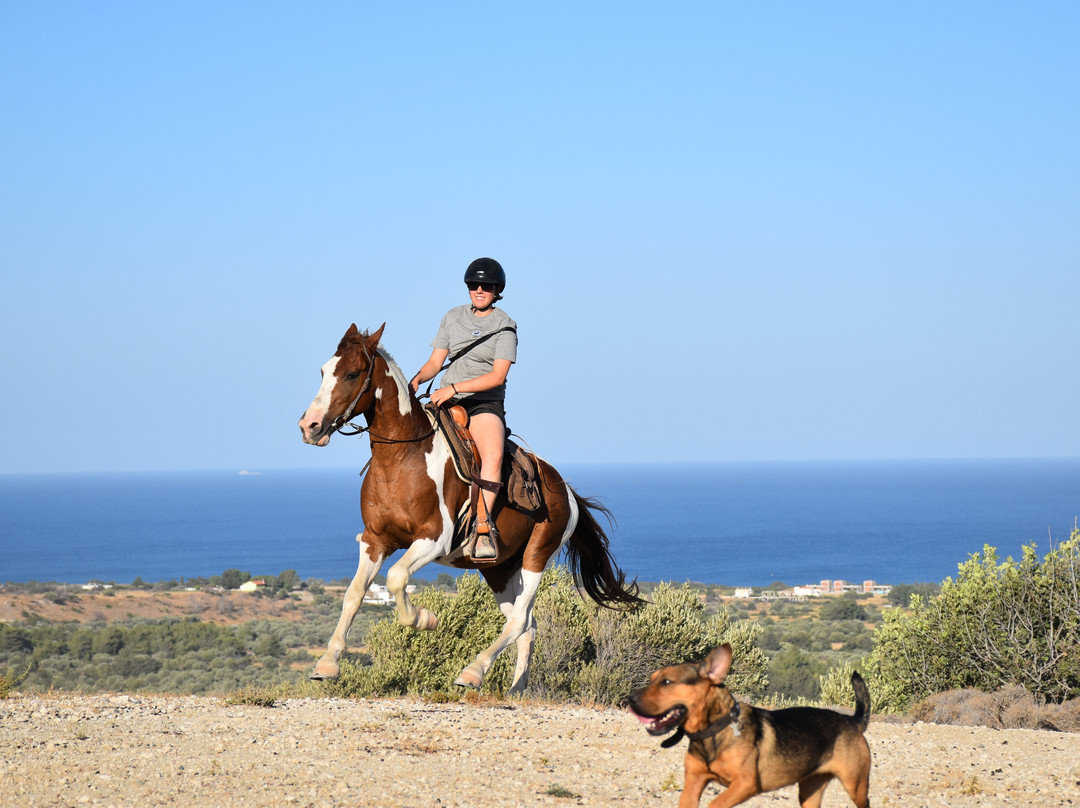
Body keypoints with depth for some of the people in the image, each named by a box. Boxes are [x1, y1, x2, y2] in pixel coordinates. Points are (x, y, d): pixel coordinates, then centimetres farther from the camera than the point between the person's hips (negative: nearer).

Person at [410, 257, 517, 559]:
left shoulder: (505, 326, -1)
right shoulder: (453, 317, 13)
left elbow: (497, 376, -12)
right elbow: (436, 361, 11)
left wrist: (454, 388, -21)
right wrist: (416, 381, -12)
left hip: (486, 403, -5)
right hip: (448, 401, 5)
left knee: (493, 455, -34)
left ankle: (483, 524, -37)